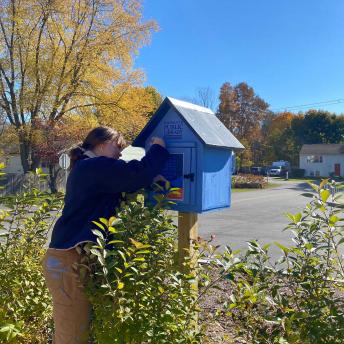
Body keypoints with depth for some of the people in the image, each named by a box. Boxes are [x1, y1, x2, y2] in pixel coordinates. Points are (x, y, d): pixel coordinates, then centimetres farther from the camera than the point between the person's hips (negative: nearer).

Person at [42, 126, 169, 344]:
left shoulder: (87, 168, 19)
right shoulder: (96, 166, -13)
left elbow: (125, 182, 23)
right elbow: (138, 174, -23)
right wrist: (158, 148, -6)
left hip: (72, 258, 10)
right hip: (71, 261, -10)